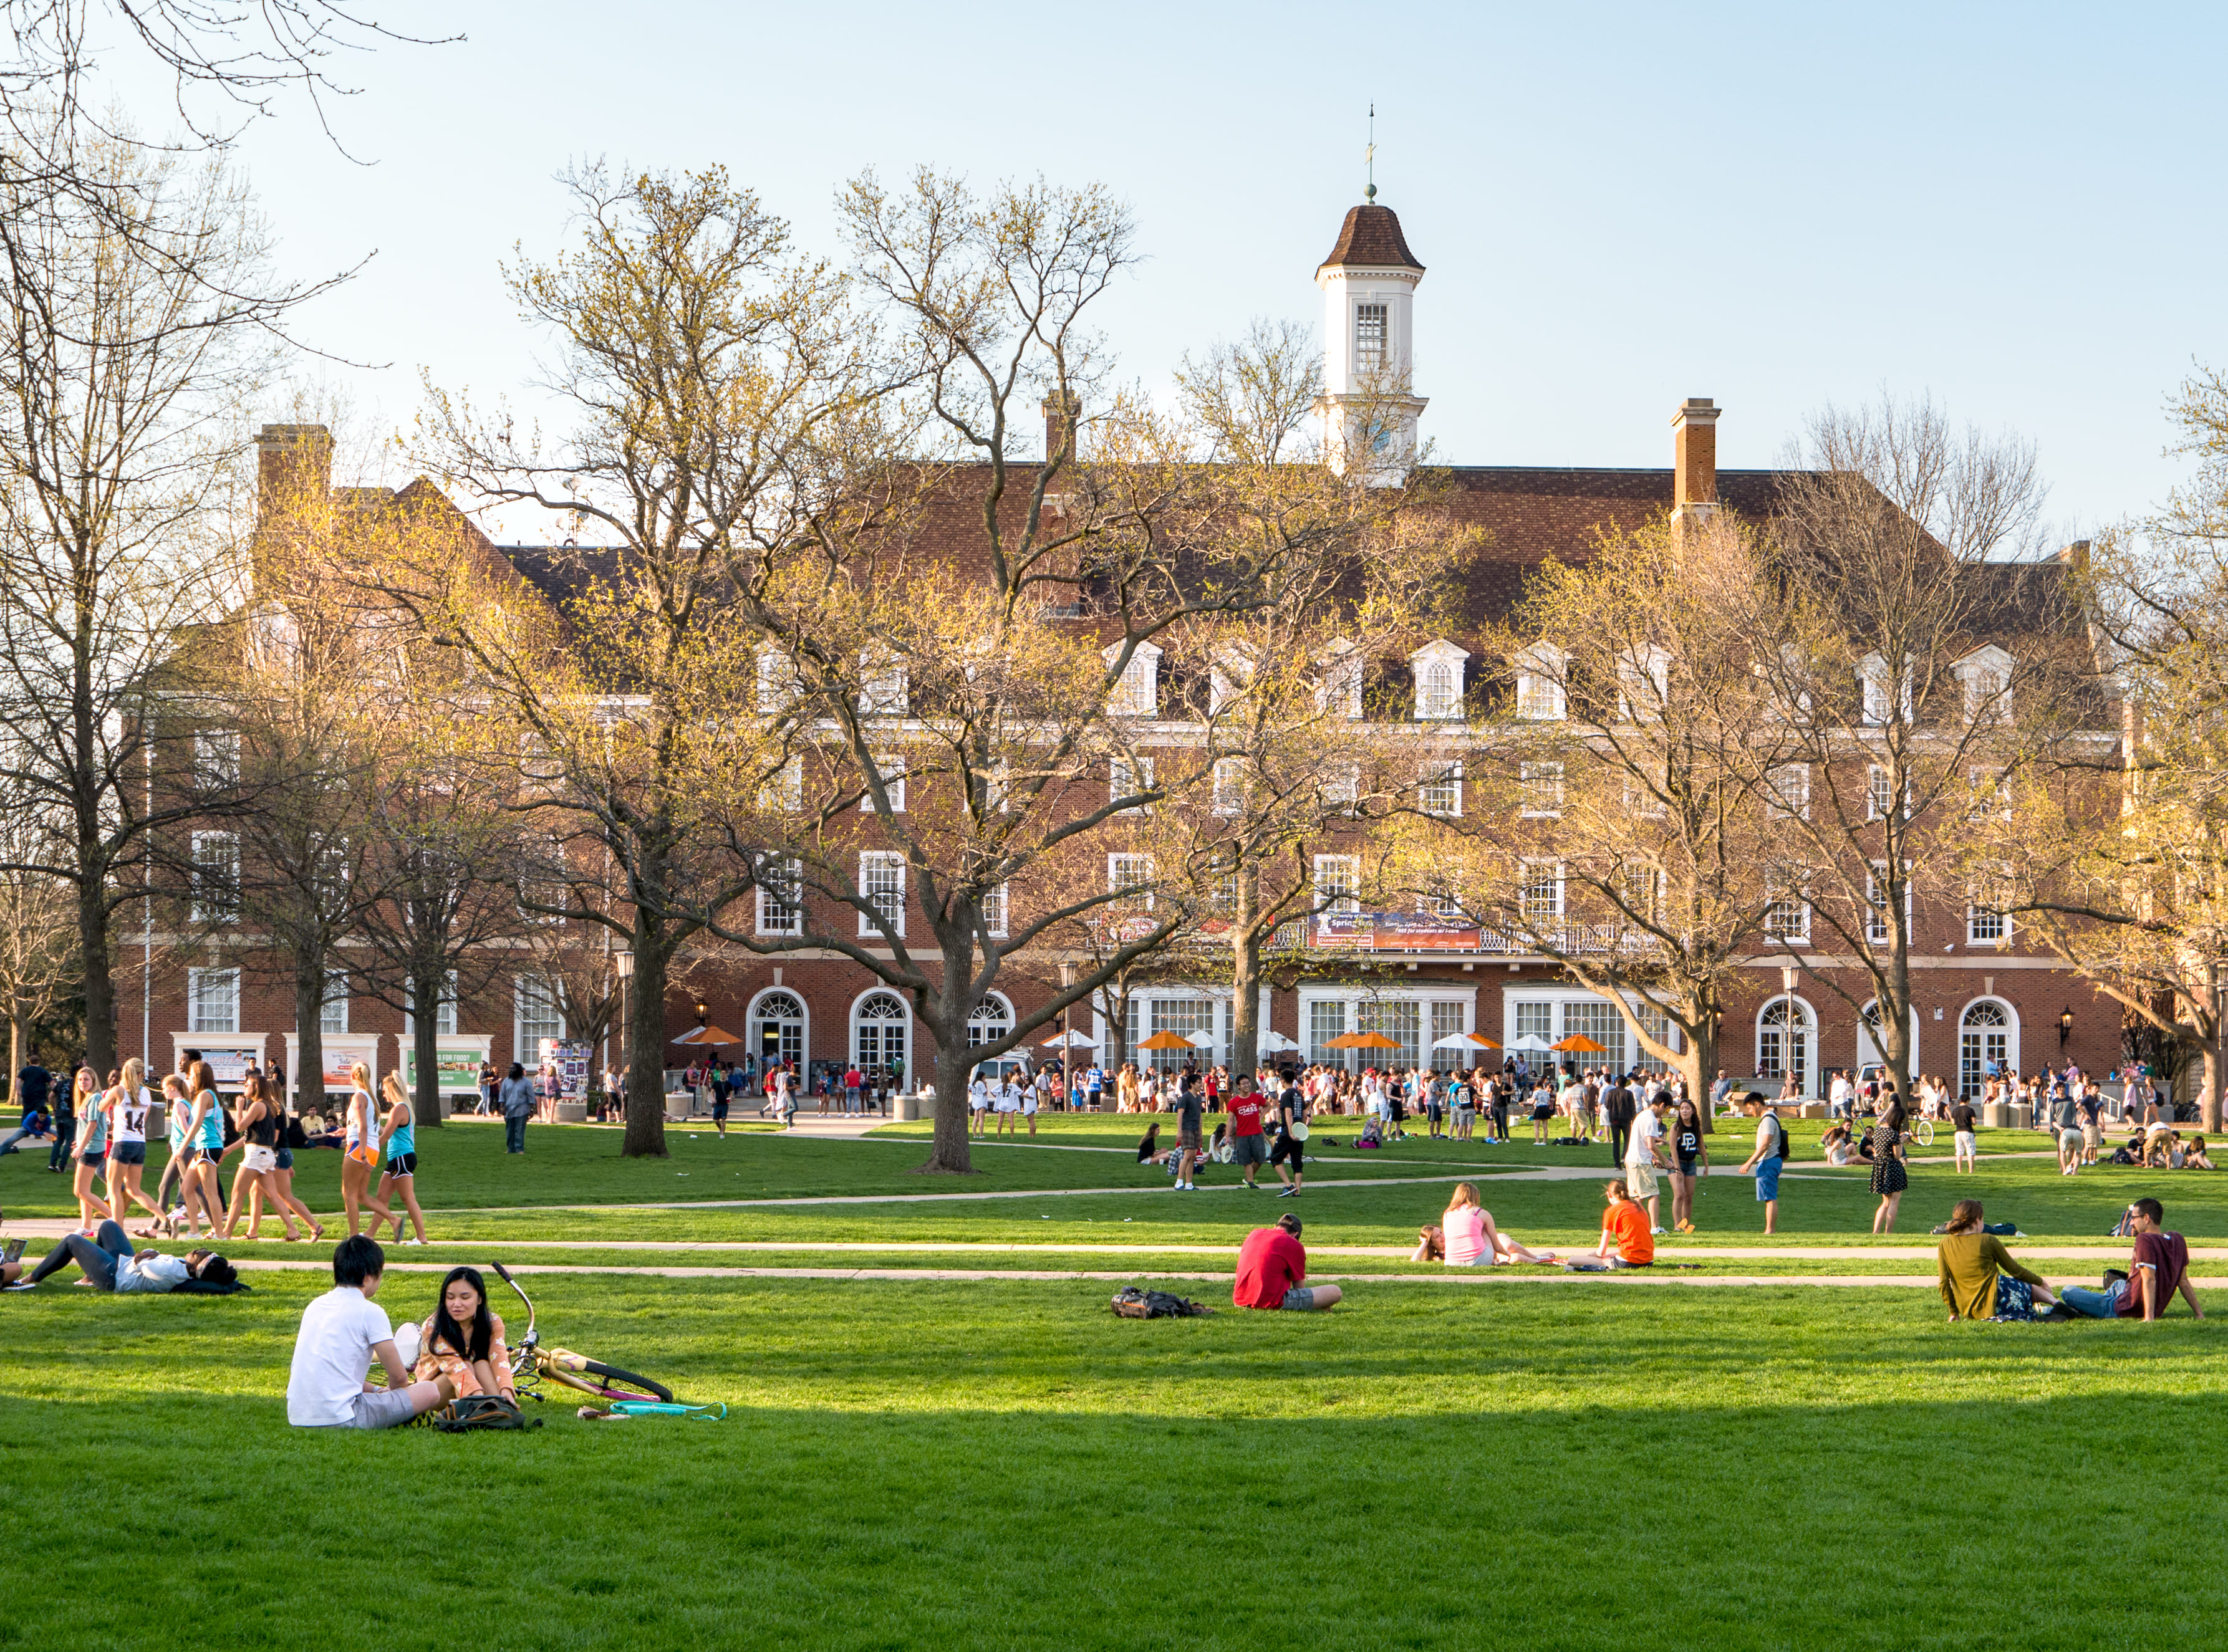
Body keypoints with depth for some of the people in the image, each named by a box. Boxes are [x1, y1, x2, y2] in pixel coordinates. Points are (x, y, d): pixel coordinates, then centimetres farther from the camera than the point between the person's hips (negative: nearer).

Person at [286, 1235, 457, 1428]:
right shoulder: (369, 1312, -7)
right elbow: (399, 1376, -1)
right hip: (340, 1418, -8)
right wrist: (386, 1392, 20)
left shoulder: (315, 1306, 15)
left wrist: (376, 1391, 27)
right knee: (431, 1392, -3)